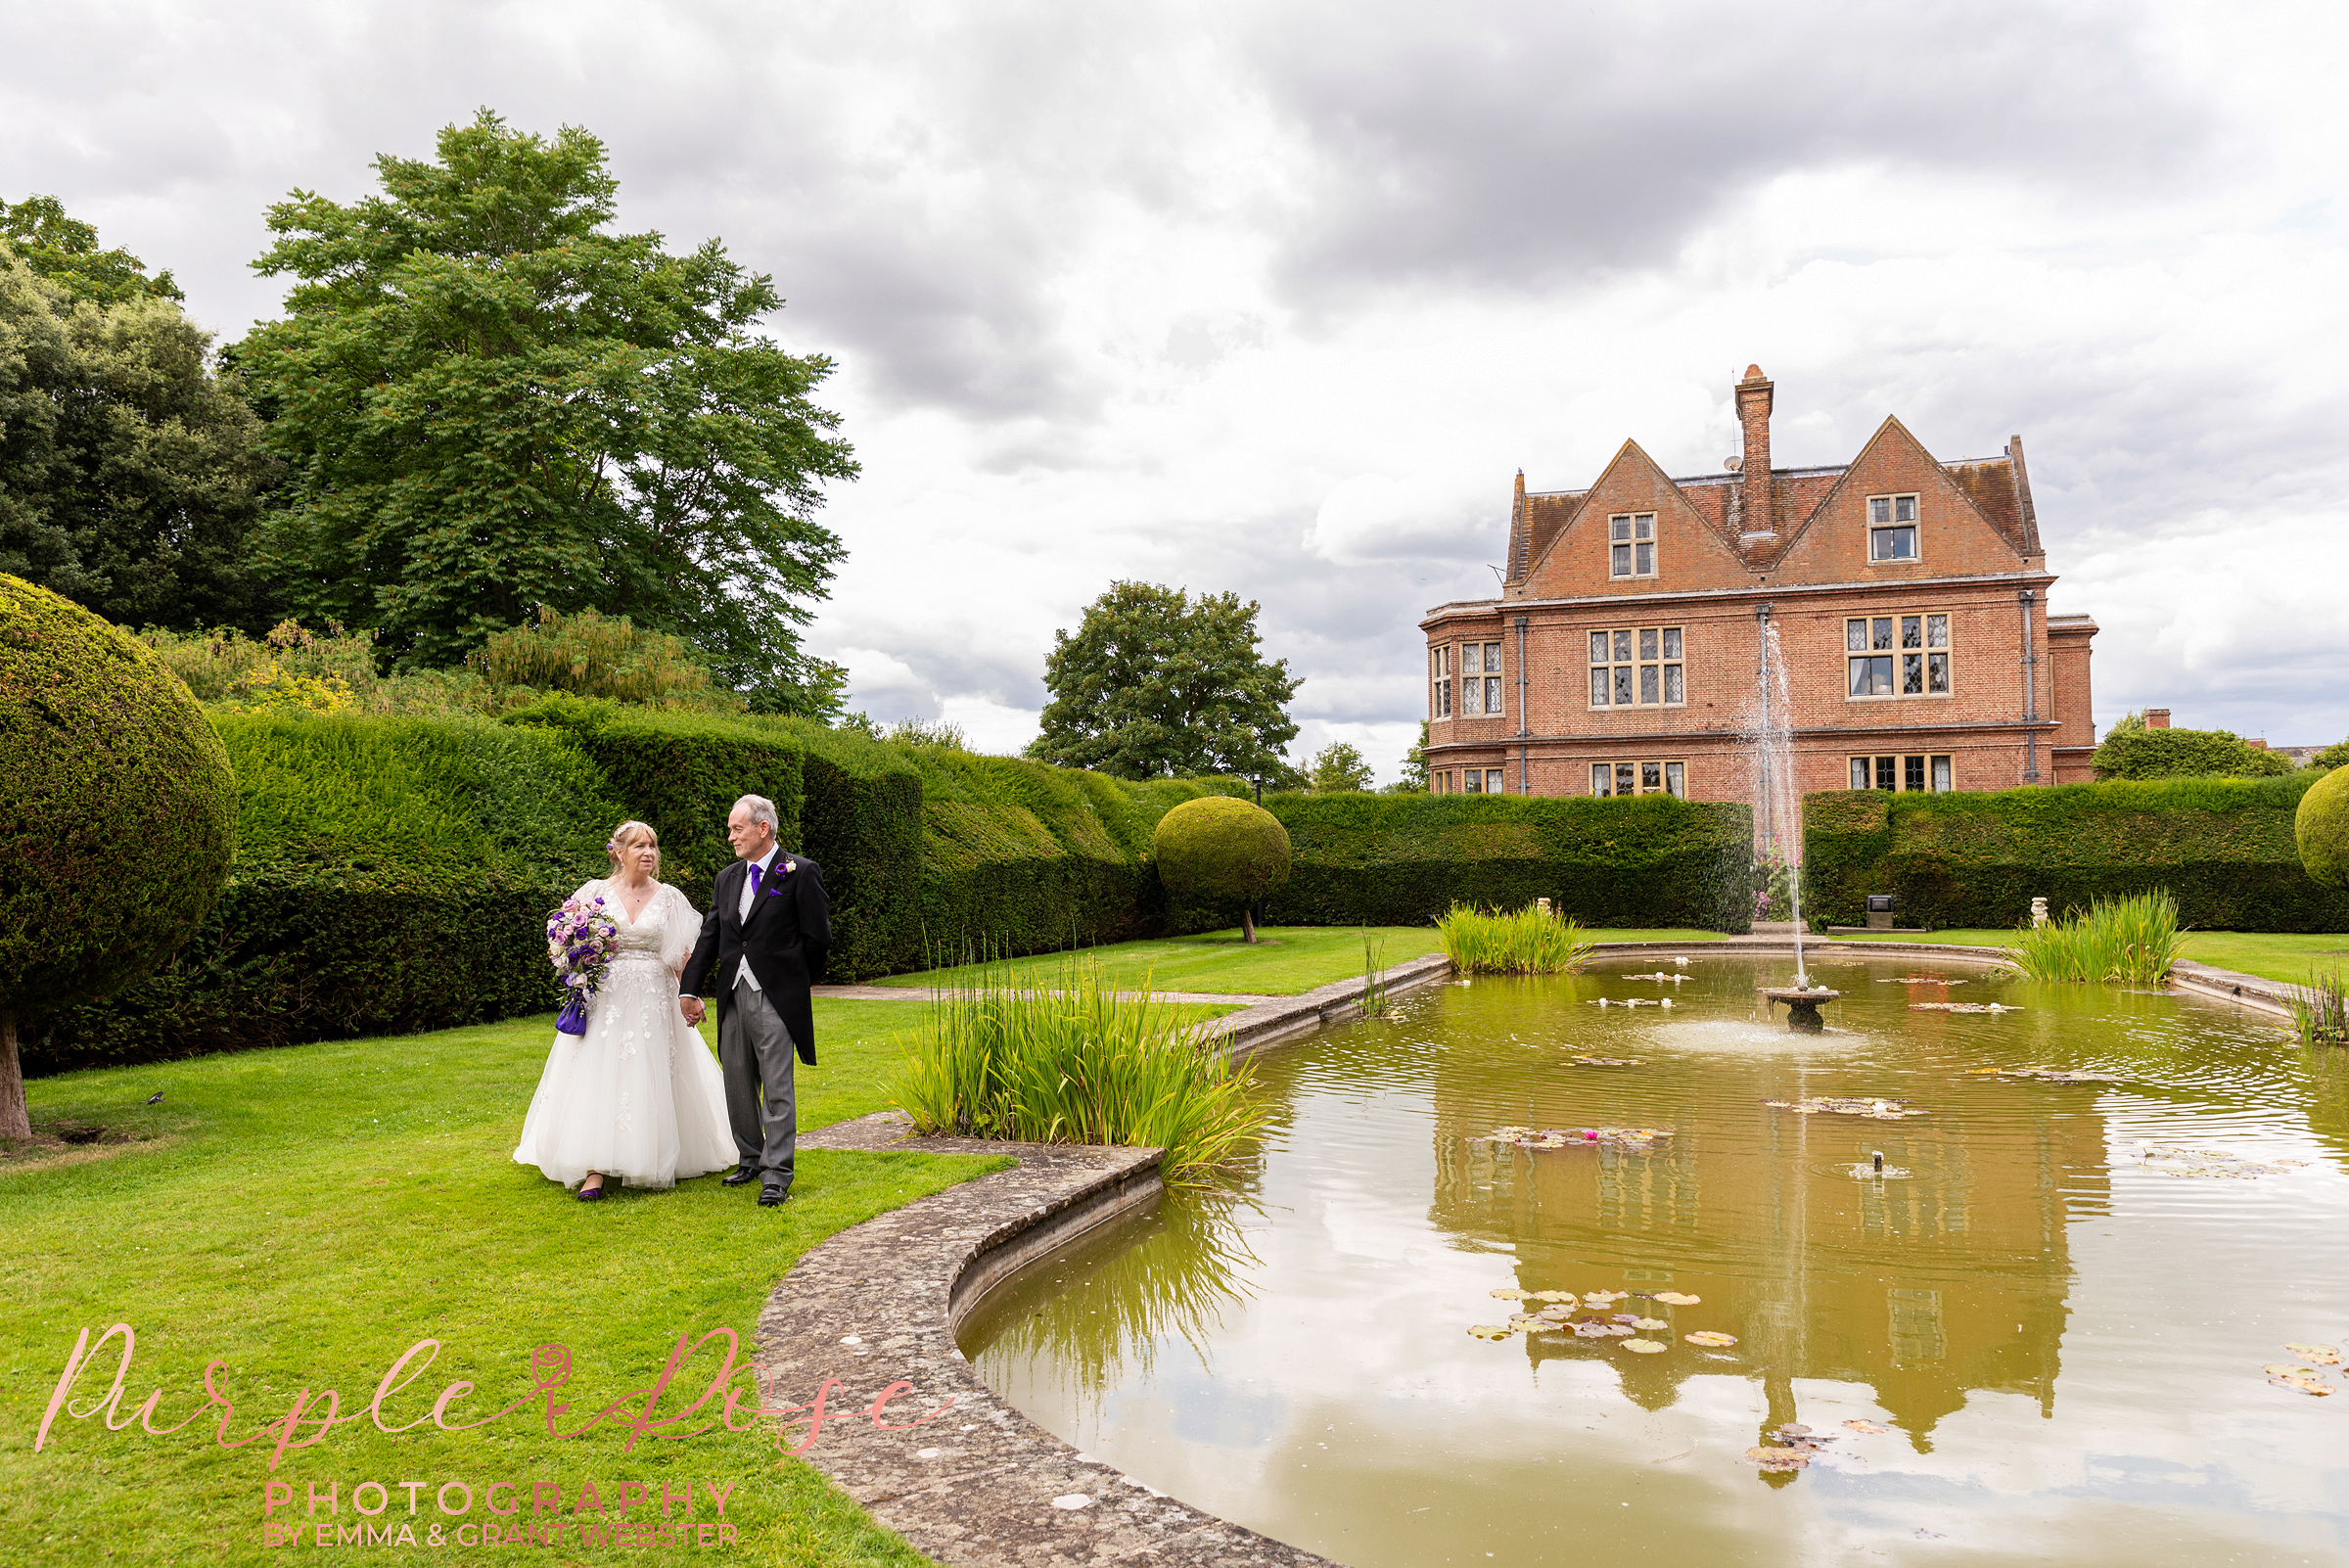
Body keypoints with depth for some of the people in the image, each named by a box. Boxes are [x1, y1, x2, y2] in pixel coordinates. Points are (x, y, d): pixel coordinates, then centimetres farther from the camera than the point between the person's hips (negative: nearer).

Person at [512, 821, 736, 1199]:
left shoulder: (669, 897, 4)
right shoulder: (597, 891, 2)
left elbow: (681, 954, 4)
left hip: (653, 1001, 1)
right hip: (605, 998, -1)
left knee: (652, 1080, 3)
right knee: (599, 1078, -7)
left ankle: (653, 1161, 20)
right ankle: (595, 1171, -9)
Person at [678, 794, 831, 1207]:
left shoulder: (800, 873, -6)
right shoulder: (727, 878, 14)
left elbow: (818, 938, -4)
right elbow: (709, 937, 13)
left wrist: (796, 982, 5)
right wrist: (691, 989, 6)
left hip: (775, 999, -6)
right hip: (733, 997, 6)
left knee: (777, 1088, -4)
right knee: (738, 1086, 13)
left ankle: (777, 1175, 2)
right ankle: (752, 1160, 28)